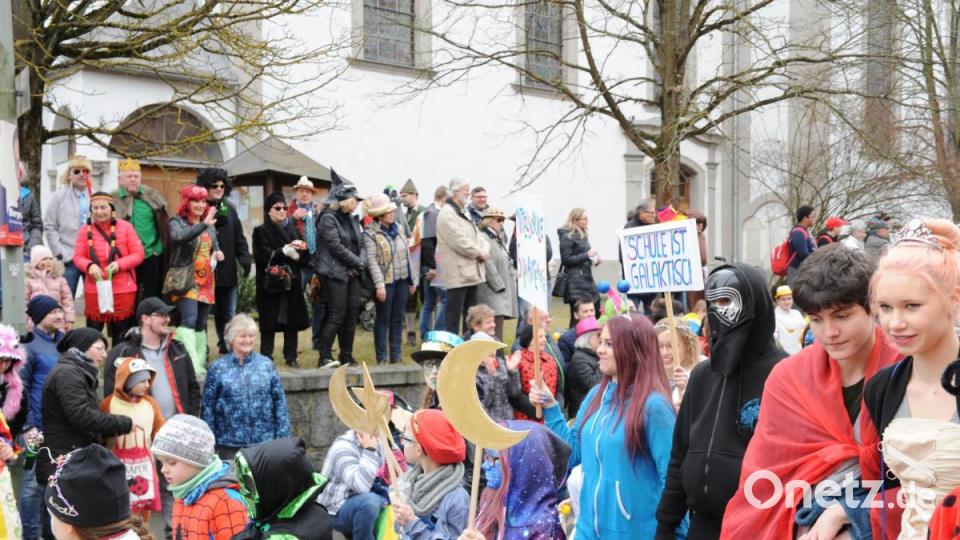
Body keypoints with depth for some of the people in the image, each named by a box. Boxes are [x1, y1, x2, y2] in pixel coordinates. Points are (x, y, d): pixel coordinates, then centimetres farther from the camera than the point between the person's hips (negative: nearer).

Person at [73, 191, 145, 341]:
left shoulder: (125, 227, -1)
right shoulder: (85, 230, 1)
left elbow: (138, 254, -2)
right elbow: (78, 257, 2)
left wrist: (120, 264, -19)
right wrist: (90, 266, -20)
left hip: (123, 290, 0)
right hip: (94, 290, 0)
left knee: (121, 335, 9)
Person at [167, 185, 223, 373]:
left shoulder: (209, 224, 16)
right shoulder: (177, 222, -3)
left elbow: (215, 245, 27)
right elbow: (179, 237, -25)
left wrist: (218, 253, 4)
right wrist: (203, 225, -32)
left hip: (206, 280, 7)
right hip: (187, 279, -6)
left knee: (201, 324, 11)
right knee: (189, 320, -18)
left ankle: (200, 362, 17)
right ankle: (191, 363, -23)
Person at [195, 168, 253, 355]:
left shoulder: (229, 209, 11)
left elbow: (239, 237, 12)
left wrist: (244, 258, 1)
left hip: (227, 270, 5)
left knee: (227, 313, 13)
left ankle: (227, 347, 23)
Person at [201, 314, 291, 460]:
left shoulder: (266, 364, 6)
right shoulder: (218, 367, 3)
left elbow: (279, 401, 6)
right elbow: (208, 406, 3)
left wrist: (282, 437, 2)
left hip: (264, 443, 1)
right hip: (229, 445, -1)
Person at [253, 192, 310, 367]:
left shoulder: (293, 230, 15)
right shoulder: (261, 231, 2)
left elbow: (305, 255, 7)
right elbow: (262, 255, -12)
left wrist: (297, 253, -14)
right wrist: (283, 251, -19)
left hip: (292, 281, 4)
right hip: (270, 282, -4)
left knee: (292, 320, 3)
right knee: (270, 322, -3)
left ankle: (291, 356, 11)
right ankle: (266, 357, 4)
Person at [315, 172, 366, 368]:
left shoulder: (352, 220, 18)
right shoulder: (328, 219, -8)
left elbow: (361, 244, 15)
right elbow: (336, 247, -15)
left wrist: (362, 263, -4)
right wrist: (357, 262, -9)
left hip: (353, 273, 8)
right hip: (336, 274, -8)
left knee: (351, 316, 6)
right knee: (336, 316, -11)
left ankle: (347, 357, 14)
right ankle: (325, 357, -6)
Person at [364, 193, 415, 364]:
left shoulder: (397, 228, 11)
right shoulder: (370, 233, -9)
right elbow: (372, 260, -15)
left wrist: (412, 279, 14)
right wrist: (379, 284, -22)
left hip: (402, 280, 6)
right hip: (386, 282, -6)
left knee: (398, 319, 10)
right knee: (383, 319, 2)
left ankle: (396, 357, 17)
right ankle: (381, 358, 9)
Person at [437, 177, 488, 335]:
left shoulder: (464, 213, 19)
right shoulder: (447, 214, -12)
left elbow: (477, 235, 19)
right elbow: (459, 242, -21)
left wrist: (485, 249, -2)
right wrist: (479, 253, -10)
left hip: (471, 273, 10)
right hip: (457, 274, -10)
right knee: (453, 316, -5)